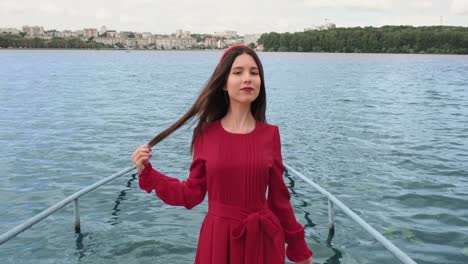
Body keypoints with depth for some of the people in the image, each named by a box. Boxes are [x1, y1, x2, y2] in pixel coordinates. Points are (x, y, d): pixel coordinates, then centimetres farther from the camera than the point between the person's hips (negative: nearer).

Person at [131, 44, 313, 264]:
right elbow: (193, 193, 0)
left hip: (263, 239, 0)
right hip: (218, 238, 0)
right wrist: (148, 173, -10)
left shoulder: (270, 134, -3)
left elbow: (278, 198, 4)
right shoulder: (206, 134, -4)